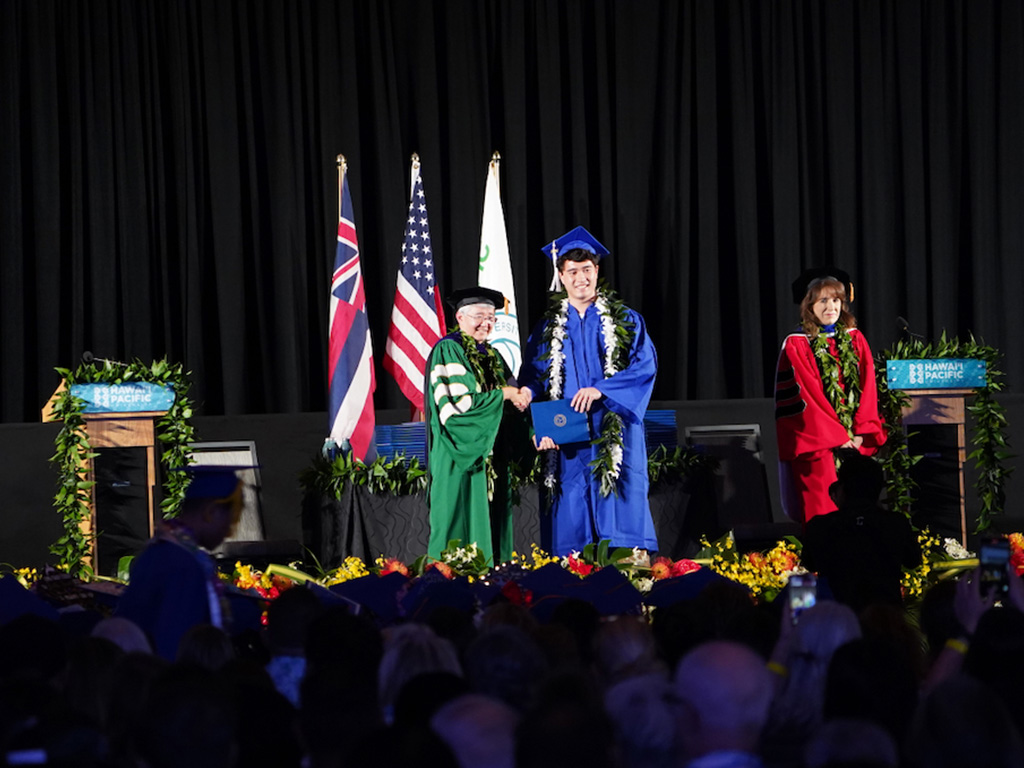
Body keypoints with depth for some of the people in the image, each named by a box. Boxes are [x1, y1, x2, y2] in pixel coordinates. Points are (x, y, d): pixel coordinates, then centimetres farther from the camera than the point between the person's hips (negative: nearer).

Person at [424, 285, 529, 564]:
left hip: (490, 455, 8)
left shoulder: (491, 354, 17)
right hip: (462, 455, -8)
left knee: (491, 524, 6)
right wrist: (503, 394, -14)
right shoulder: (448, 350, -9)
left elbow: (515, 398, 13)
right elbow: (458, 402, -19)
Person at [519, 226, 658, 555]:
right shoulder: (548, 329, 13)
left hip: (614, 434, -1)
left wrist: (599, 389, -19)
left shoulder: (625, 321, 8)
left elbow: (645, 365, -4)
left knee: (621, 512, -11)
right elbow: (531, 382, 7)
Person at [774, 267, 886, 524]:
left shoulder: (855, 340, 11)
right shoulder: (796, 345, -2)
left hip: (856, 442, 4)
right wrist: (838, 436, -13)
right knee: (823, 511, -7)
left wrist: (862, 434, -8)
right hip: (817, 444, -4)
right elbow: (806, 396, -8)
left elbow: (868, 388, 4)